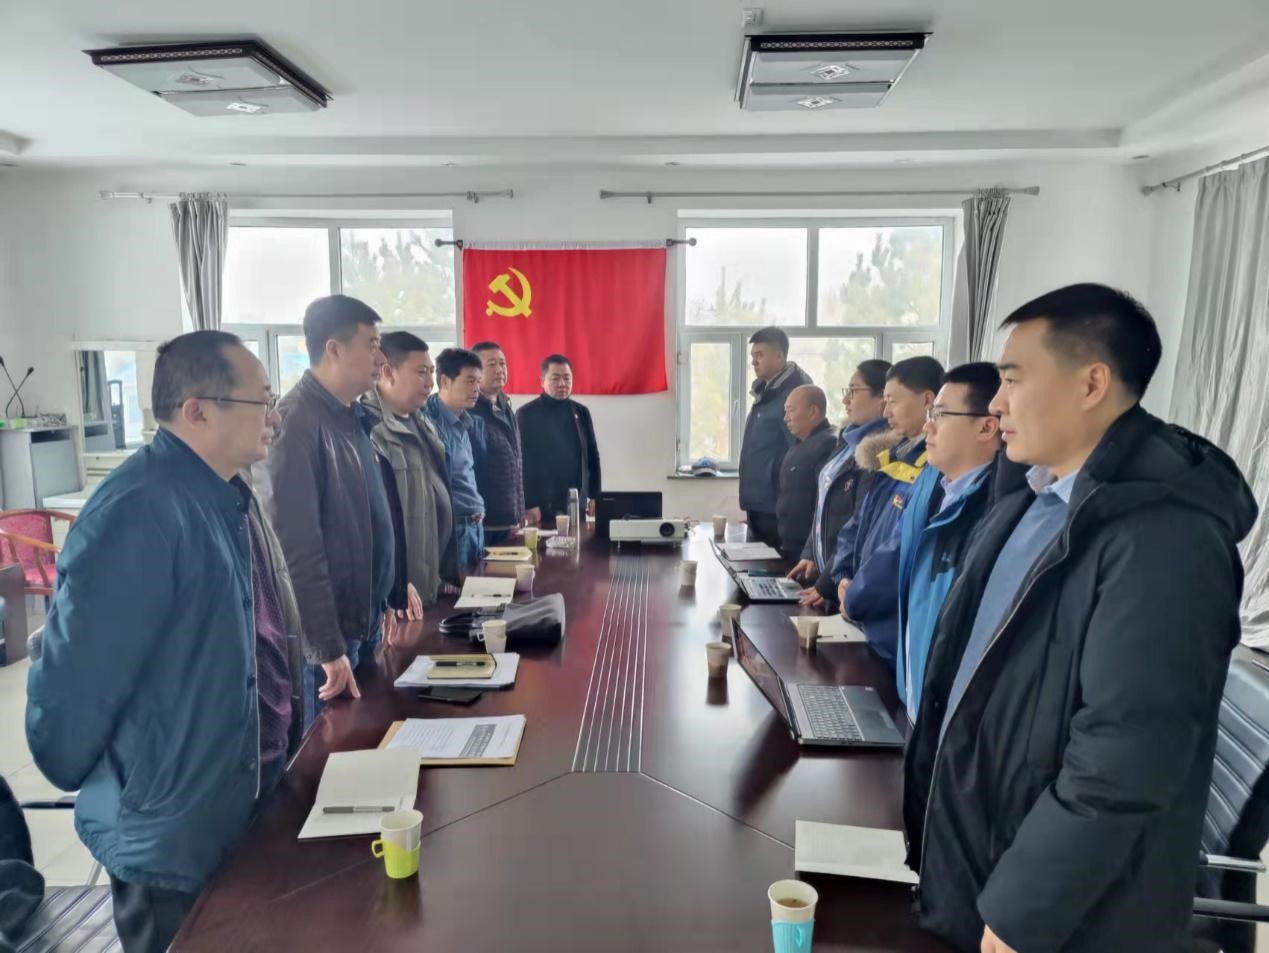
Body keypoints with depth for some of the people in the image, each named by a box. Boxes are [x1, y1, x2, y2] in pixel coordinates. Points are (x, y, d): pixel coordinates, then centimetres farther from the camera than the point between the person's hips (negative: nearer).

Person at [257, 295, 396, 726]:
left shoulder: (351, 416, 9)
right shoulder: (295, 423, -20)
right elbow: (296, 547, -24)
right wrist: (326, 647, -22)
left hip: (363, 619, 9)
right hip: (324, 630, -8)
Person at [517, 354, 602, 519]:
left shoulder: (581, 412, 10)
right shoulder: (526, 414, -3)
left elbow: (593, 456, 14)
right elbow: (521, 462, -6)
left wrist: (595, 496, 7)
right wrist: (529, 504, -11)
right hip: (542, 507, -4)